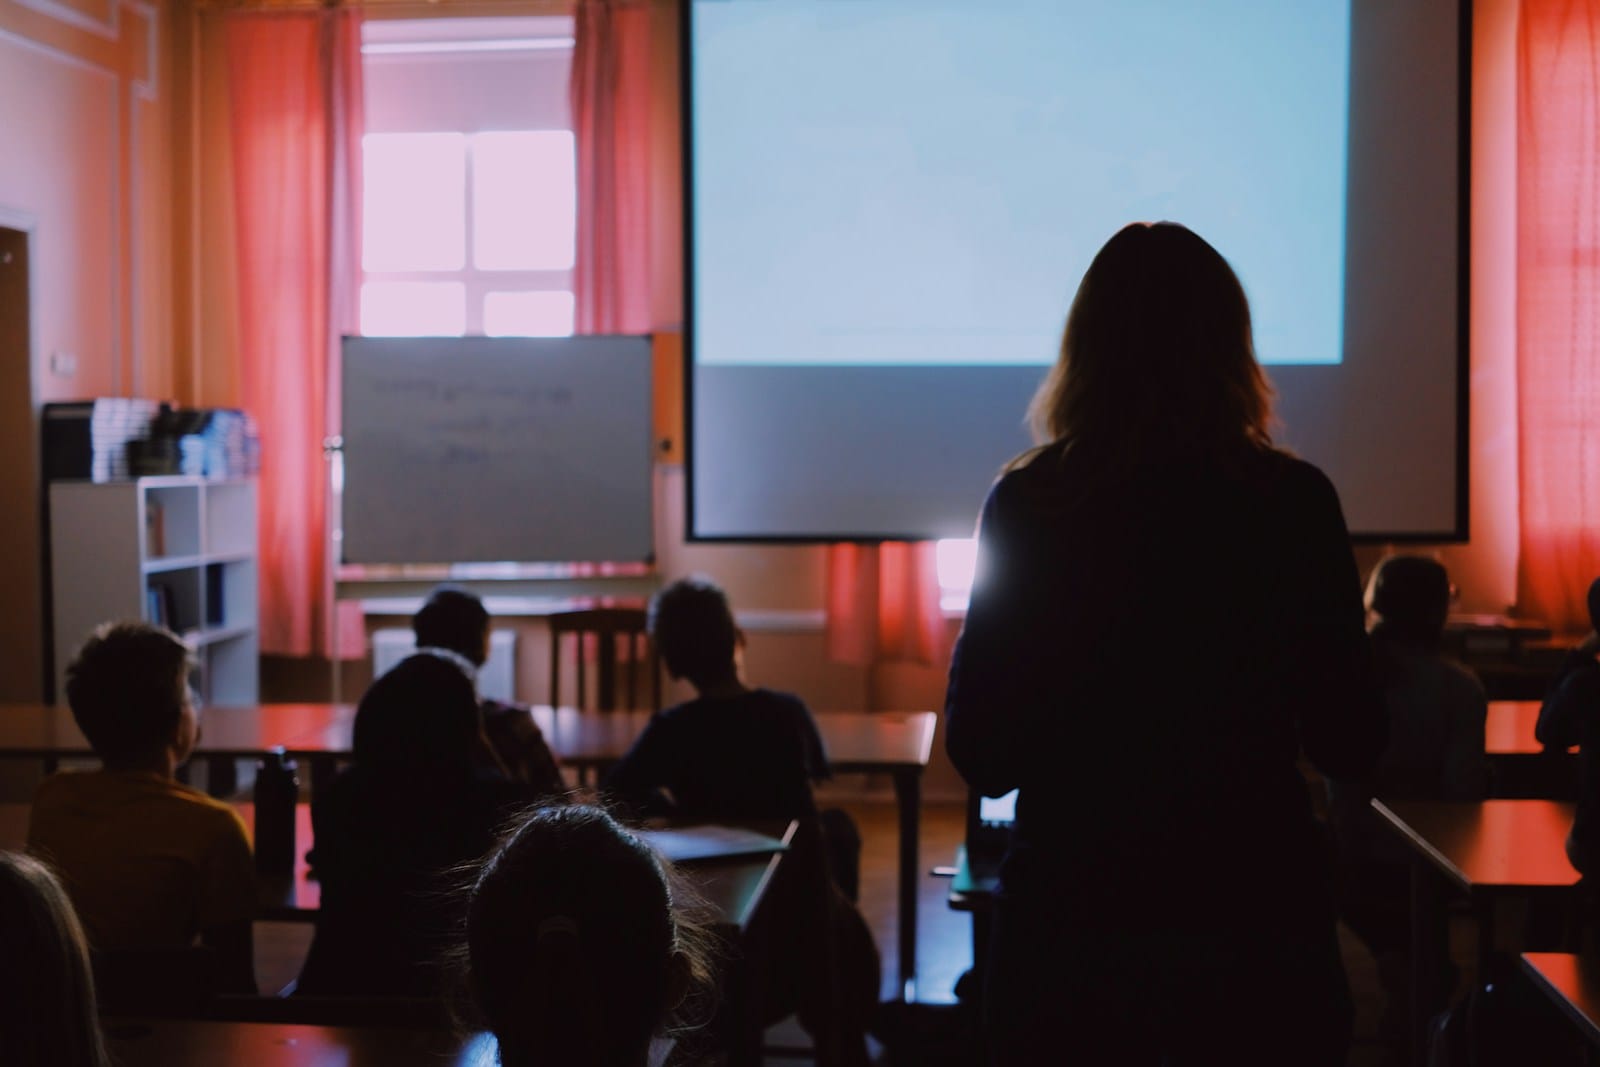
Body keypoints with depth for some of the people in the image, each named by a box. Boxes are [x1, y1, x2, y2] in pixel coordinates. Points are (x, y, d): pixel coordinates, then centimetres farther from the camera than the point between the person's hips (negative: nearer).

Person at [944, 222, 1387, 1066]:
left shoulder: (1026, 504, -8)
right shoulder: (1293, 502, -8)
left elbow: (980, 757, -5)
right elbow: (1350, 748, -2)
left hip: (1068, 918, 0)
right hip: (1254, 918, 0)